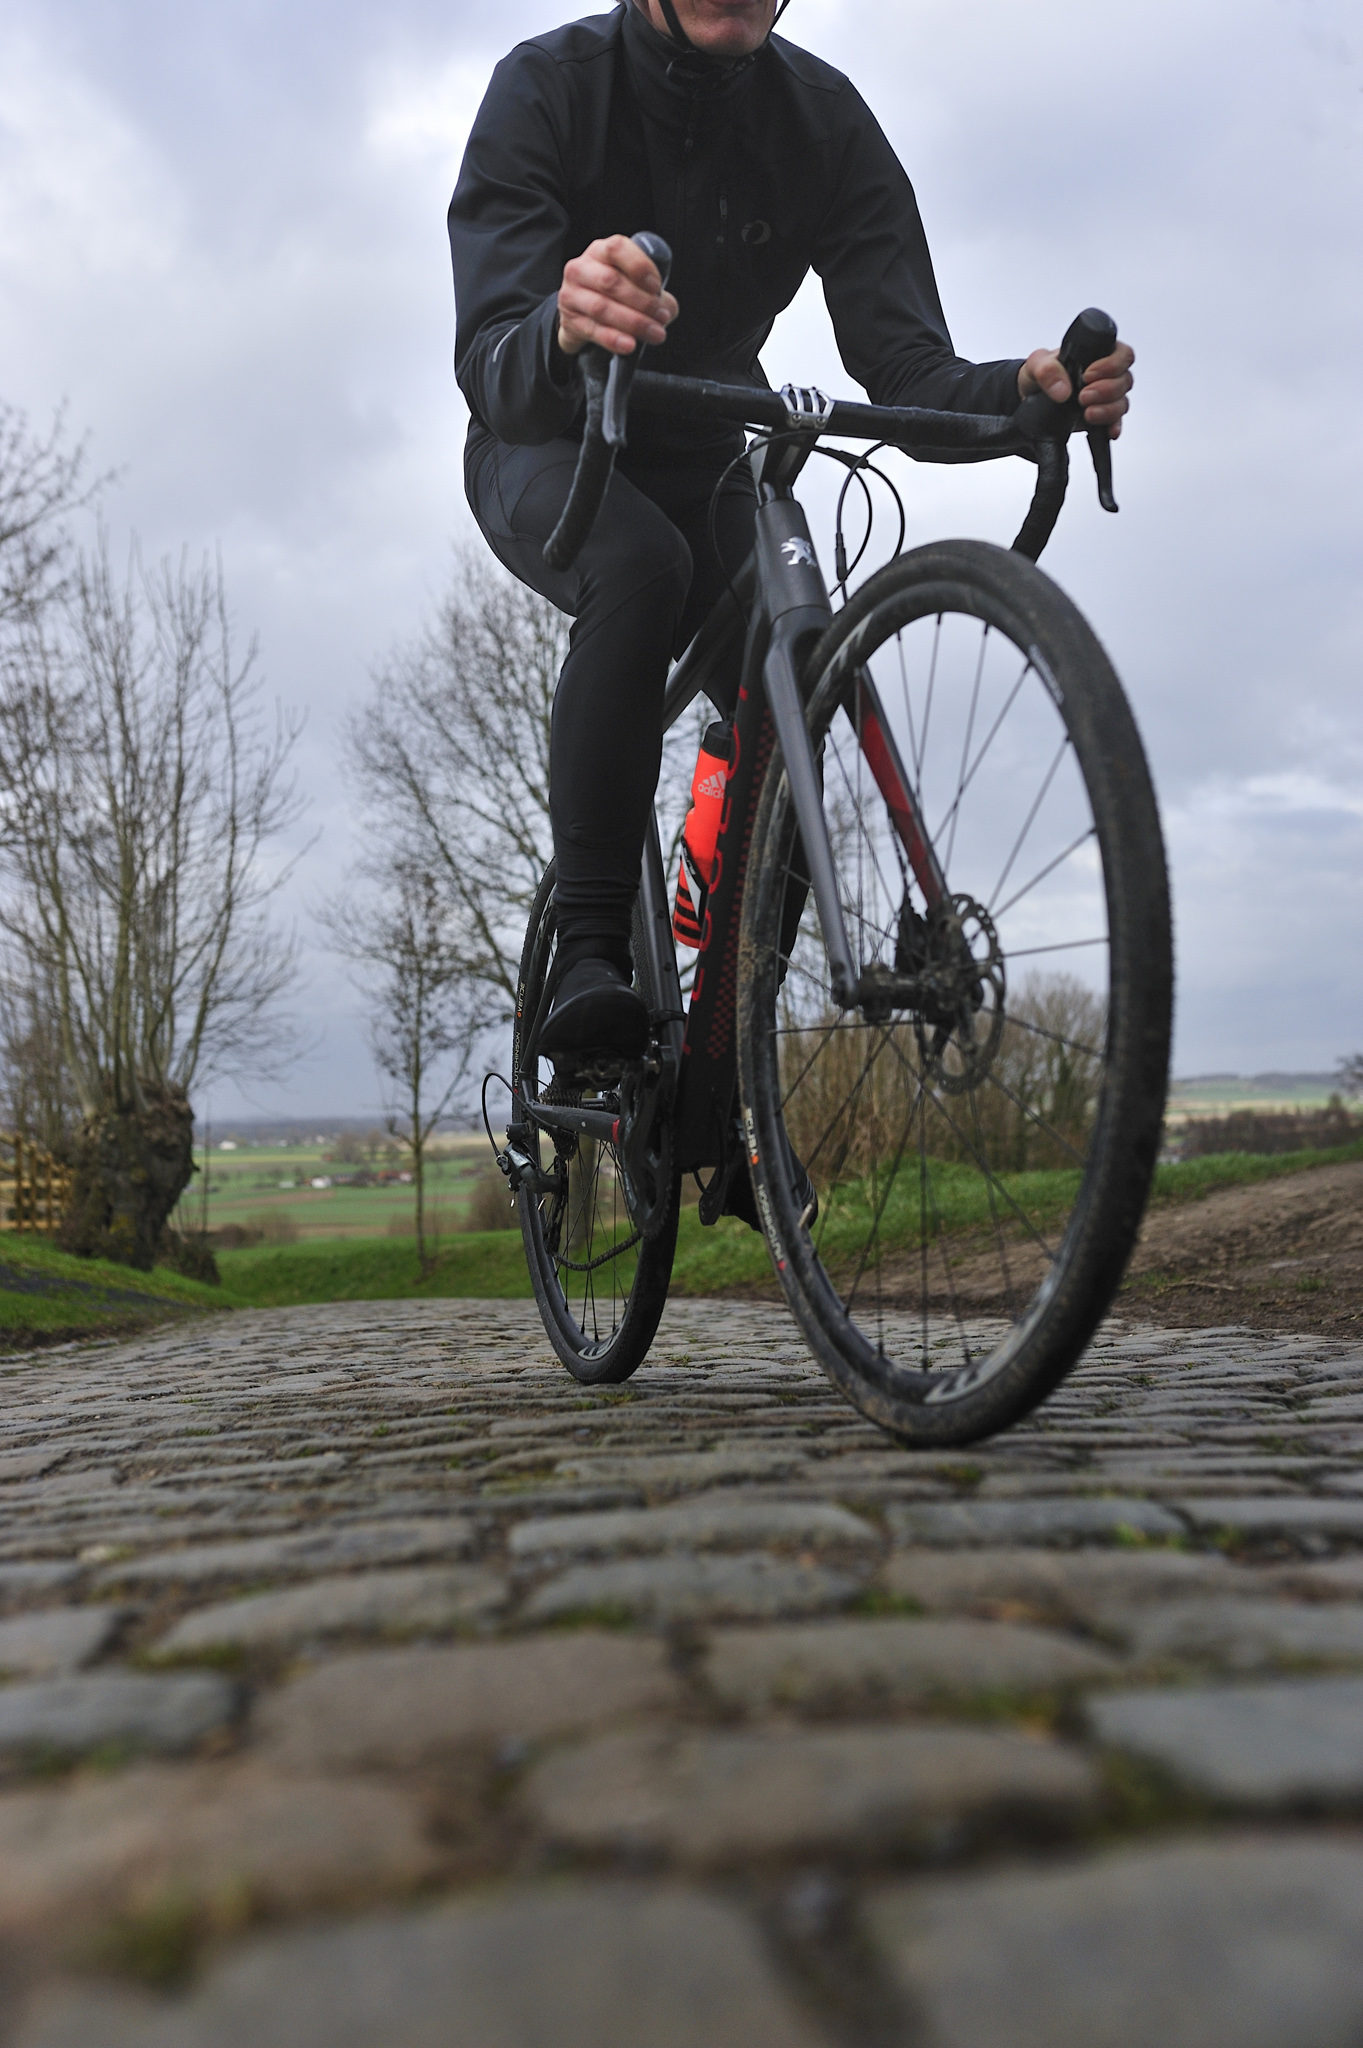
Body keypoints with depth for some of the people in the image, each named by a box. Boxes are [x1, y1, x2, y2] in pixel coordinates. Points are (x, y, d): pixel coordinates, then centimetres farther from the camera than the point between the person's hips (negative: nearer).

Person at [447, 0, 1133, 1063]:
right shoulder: (547, 86, -21)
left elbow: (906, 371, -19)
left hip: (704, 467, 4)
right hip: (545, 453, -3)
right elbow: (492, 375, -33)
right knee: (643, 563, -37)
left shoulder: (827, 119, -13)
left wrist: (1027, 390, -40)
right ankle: (590, 955, -31)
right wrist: (562, 332, -57)